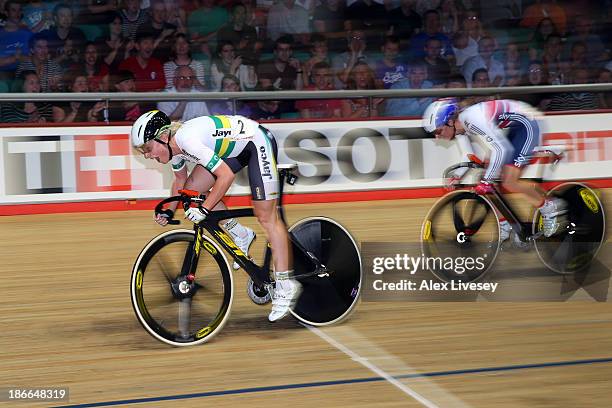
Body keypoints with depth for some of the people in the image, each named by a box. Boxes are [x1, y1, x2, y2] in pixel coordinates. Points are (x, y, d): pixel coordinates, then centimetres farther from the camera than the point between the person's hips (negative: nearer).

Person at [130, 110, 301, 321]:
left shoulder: (187, 139, -32)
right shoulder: (173, 146, -4)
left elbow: (226, 175, -33)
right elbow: (181, 181, 16)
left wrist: (204, 209, -31)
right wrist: (169, 211, 7)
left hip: (259, 142, -9)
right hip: (236, 148, 9)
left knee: (266, 217, -11)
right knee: (193, 189, 1)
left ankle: (286, 285, -9)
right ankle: (241, 235, 14)